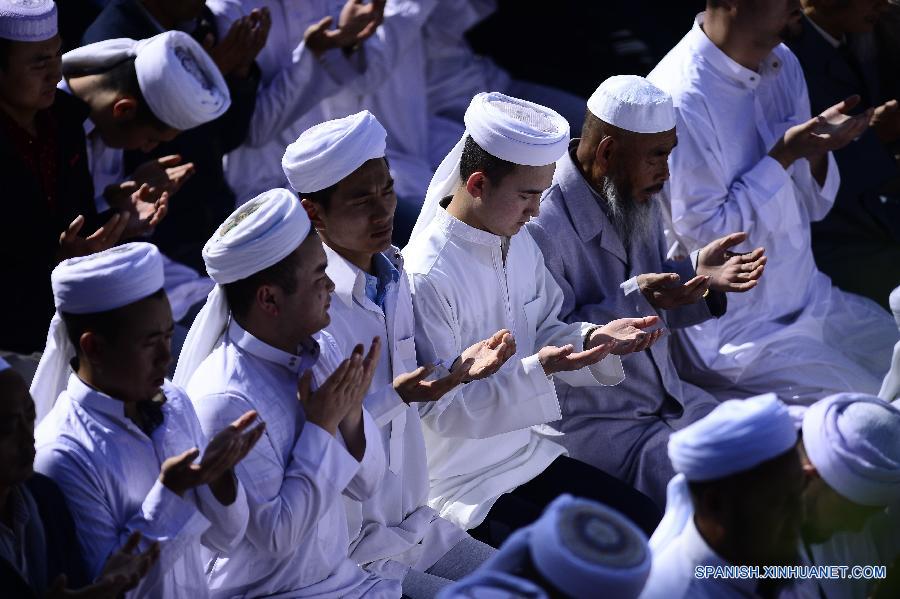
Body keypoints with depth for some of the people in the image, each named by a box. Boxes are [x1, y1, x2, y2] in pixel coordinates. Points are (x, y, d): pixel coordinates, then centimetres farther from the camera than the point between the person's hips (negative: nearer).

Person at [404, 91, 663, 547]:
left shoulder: (517, 241, 1)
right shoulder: (426, 279, -25)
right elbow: (441, 410, -24)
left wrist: (595, 340, -10)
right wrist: (537, 369, -33)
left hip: (530, 454, 9)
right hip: (463, 487, -9)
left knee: (650, 527, 7)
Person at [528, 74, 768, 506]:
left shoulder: (636, 199, 5)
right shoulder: (542, 227, -24)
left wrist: (699, 275, -5)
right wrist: (633, 301, -31)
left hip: (669, 397, 9)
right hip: (591, 420, -9)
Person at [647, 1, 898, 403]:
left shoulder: (782, 64, 5)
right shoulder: (681, 96, -22)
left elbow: (811, 207, 11)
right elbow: (703, 233, -20)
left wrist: (816, 149, -10)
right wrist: (784, 155, -21)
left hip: (811, 298, 8)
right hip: (736, 333, -8)